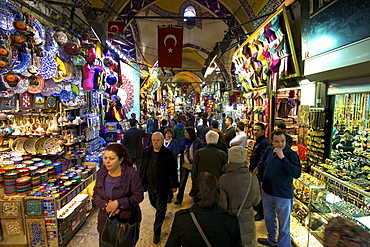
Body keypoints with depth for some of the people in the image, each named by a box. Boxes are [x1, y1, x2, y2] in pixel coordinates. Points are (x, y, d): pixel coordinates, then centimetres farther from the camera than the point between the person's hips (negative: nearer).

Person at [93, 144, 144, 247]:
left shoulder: (131, 174, -18)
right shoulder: (101, 173, -1)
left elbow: (138, 196, -15)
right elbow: (95, 194, 4)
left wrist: (118, 203, -22)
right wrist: (105, 205, -14)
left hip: (126, 220, -4)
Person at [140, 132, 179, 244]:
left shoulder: (168, 154, -14)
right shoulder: (146, 152, -1)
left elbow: (173, 171, -8)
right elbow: (143, 168, 8)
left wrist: (174, 185, -4)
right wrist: (141, 182, 9)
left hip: (162, 186, -5)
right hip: (150, 185, 5)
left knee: (160, 210, 5)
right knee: (154, 204, 24)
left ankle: (157, 233, 22)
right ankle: (162, 212, 57)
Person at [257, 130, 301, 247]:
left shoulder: (291, 154, -17)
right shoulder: (268, 150, -2)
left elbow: (297, 173, -31)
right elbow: (261, 165, 14)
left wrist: (282, 158, -33)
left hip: (283, 195, -6)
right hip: (267, 191, 6)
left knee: (283, 224, 11)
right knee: (269, 219, 25)